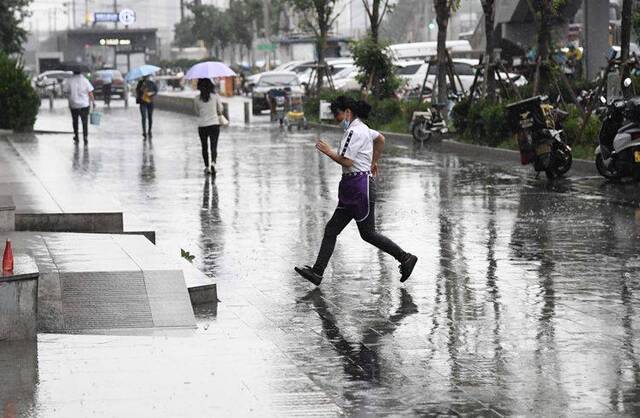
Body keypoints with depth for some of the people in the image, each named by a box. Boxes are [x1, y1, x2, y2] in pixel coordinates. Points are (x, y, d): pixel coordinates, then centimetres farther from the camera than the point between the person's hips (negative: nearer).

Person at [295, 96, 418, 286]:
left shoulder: (354, 131, -15)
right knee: (331, 229, 4)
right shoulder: (361, 128, 16)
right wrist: (374, 162, 38)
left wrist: (329, 151, -6)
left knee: (368, 233, -3)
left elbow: (346, 161, -21)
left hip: (360, 185, -10)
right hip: (350, 188, 10)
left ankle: (405, 259, 7)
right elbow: (380, 139, 33)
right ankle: (317, 272, 2)